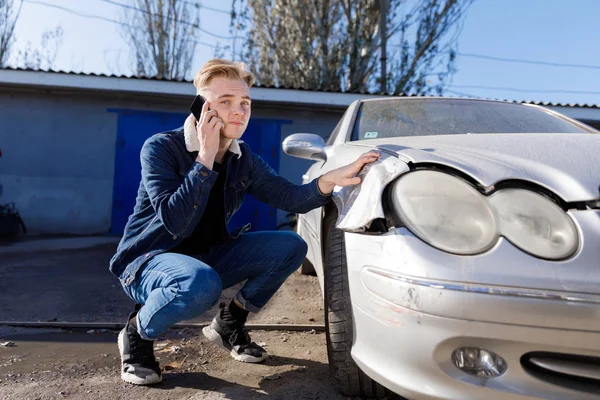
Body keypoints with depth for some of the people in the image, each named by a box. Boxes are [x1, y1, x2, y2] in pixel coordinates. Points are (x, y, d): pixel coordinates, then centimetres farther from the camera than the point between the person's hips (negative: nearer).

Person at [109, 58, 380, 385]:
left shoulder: (243, 158, -1)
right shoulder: (160, 148, -19)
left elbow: (290, 198, -5)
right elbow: (176, 222, -30)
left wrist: (330, 179, -24)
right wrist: (206, 158, -30)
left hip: (208, 256, 6)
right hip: (148, 259, -6)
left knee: (291, 246, -8)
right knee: (202, 284, -41)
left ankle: (229, 324, 8)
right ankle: (136, 334, -7)